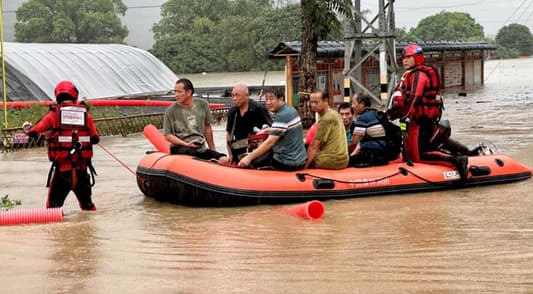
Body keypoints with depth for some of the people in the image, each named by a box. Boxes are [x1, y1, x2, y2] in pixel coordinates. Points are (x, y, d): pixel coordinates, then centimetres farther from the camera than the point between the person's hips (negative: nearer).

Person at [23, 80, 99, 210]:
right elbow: (95, 139, 6)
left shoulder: (54, 114, -2)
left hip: (62, 168, -2)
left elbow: (33, 132, -1)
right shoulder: (85, 113, 4)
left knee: (54, 205, 4)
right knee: (87, 204, 18)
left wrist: (27, 128, 21)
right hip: (82, 168, 2)